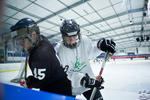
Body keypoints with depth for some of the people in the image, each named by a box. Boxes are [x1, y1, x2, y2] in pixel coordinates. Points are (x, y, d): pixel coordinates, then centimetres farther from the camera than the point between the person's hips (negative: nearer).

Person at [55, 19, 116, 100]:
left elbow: (91, 54, 3)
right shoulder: (59, 50, -23)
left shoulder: (84, 40, -15)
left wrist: (100, 46, -13)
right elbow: (66, 73, -22)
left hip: (88, 79, 3)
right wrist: (81, 79, -33)